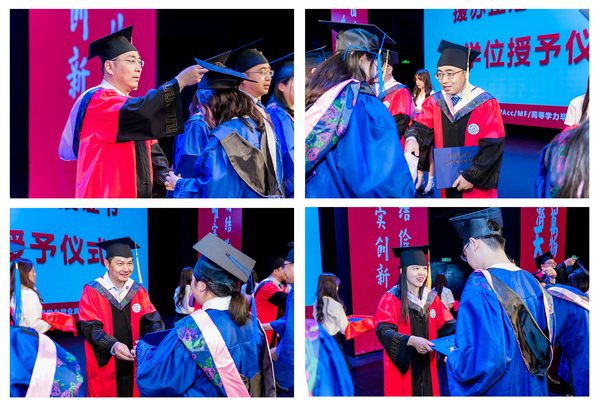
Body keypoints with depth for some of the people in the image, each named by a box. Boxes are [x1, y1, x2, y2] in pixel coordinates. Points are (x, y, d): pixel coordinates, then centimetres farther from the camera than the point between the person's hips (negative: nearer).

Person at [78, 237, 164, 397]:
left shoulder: (138, 292, 5)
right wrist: (113, 345, -33)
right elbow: (90, 328, -15)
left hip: (132, 364, 4)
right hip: (104, 367, -3)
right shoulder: (92, 292, -7)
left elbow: (150, 321, -2)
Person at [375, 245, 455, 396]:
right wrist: (411, 341, -36)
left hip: (427, 367, 5)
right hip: (402, 369, -5)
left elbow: (445, 325, 5)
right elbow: (383, 331, -20)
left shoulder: (432, 298, 8)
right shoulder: (391, 298, -8)